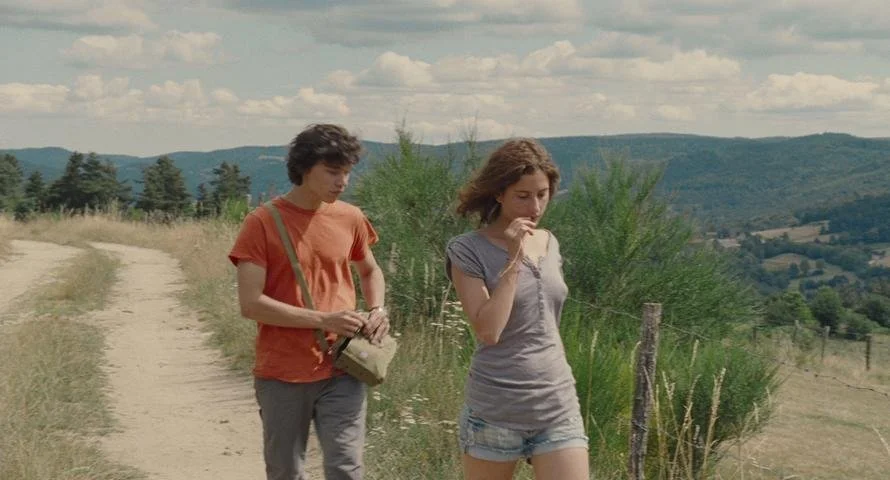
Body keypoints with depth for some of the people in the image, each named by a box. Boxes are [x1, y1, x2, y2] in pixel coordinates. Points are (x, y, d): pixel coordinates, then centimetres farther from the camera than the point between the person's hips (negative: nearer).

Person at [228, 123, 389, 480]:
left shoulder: (350, 218, 4)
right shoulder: (262, 223, -8)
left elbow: (370, 270, 23)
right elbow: (251, 303, -14)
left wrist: (378, 310, 3)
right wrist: (323, 320, -18)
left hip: (340, 372, 2)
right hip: (281, 376, -2)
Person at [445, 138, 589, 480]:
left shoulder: (549, 244, 10)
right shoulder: (468, 250, -8)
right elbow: (487, 331, -19)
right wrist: (513, 259, -19)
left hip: (558, 409, 4)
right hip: (495, 413, -4)